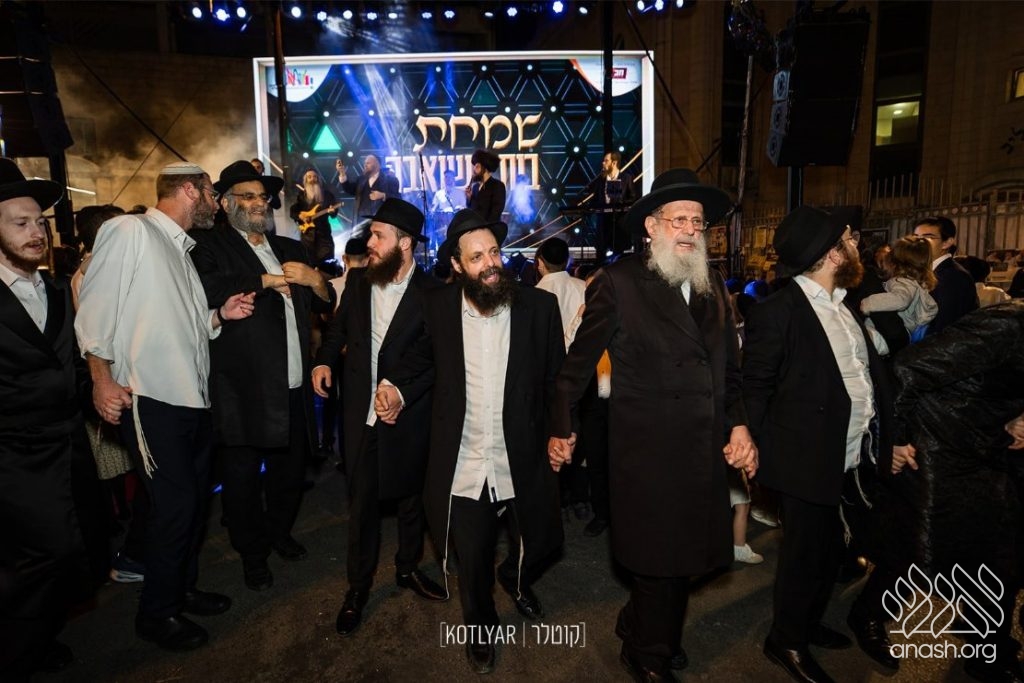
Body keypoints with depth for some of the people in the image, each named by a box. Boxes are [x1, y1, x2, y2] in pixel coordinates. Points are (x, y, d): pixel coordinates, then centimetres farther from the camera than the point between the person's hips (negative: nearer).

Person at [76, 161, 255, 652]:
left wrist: (220, 315, 3)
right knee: (174, 505, -1)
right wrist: (103, 381, -16)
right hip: (152, 401, -8)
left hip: (194, 398, 8)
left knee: (195, 499, 16)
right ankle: (156, 613, 19)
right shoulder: (129, 231, -8)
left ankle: (182, 588, 35)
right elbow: (96, 311, -12)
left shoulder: (181, 249, 17)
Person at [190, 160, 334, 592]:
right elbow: (205, 290, -25)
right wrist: (267, 280, -14)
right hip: (244, 390, -5)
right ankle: (252, 553, 31)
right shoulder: (210, 246, -3)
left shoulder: (288, 248, 16)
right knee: (243, 477, 10)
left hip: (293, 388, 5)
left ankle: (279, 532, 42)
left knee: (290, 469, 17)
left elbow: (326, 304, 15)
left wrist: (313, 279, -7)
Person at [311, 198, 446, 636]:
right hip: (361, 411, 3)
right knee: (361, 499, 11)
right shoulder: (357, 280, 2)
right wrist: (325, 360, 1)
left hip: (409, 414, -2)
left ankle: (408, 568, 39)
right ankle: (358, 584, 29)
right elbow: (339, 325, 16)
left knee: (411, 494, 16)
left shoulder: (431, 293, -12)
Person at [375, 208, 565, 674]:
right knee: (472, 563, 16)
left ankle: (516, 581, 54)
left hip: (522, 463, 0)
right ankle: (480, 628, 48)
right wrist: (398, 386, -1)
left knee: (541, 541, 17)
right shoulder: (438, 306, -4)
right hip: (462, 468, 1)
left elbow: (557, 378, -1)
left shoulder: (540, 306, -8)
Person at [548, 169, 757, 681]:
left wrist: (739, 424, 3)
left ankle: (641, 630, 44)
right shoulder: (618, 282, -9)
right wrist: (561, 428, -1)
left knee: (684, 555, 17)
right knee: (657, 560, 8)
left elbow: (728, 366, 14)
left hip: (703, 448, 6)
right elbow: (580, 360, -5)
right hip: (647, 451, -6)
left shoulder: (712, 285, 10)